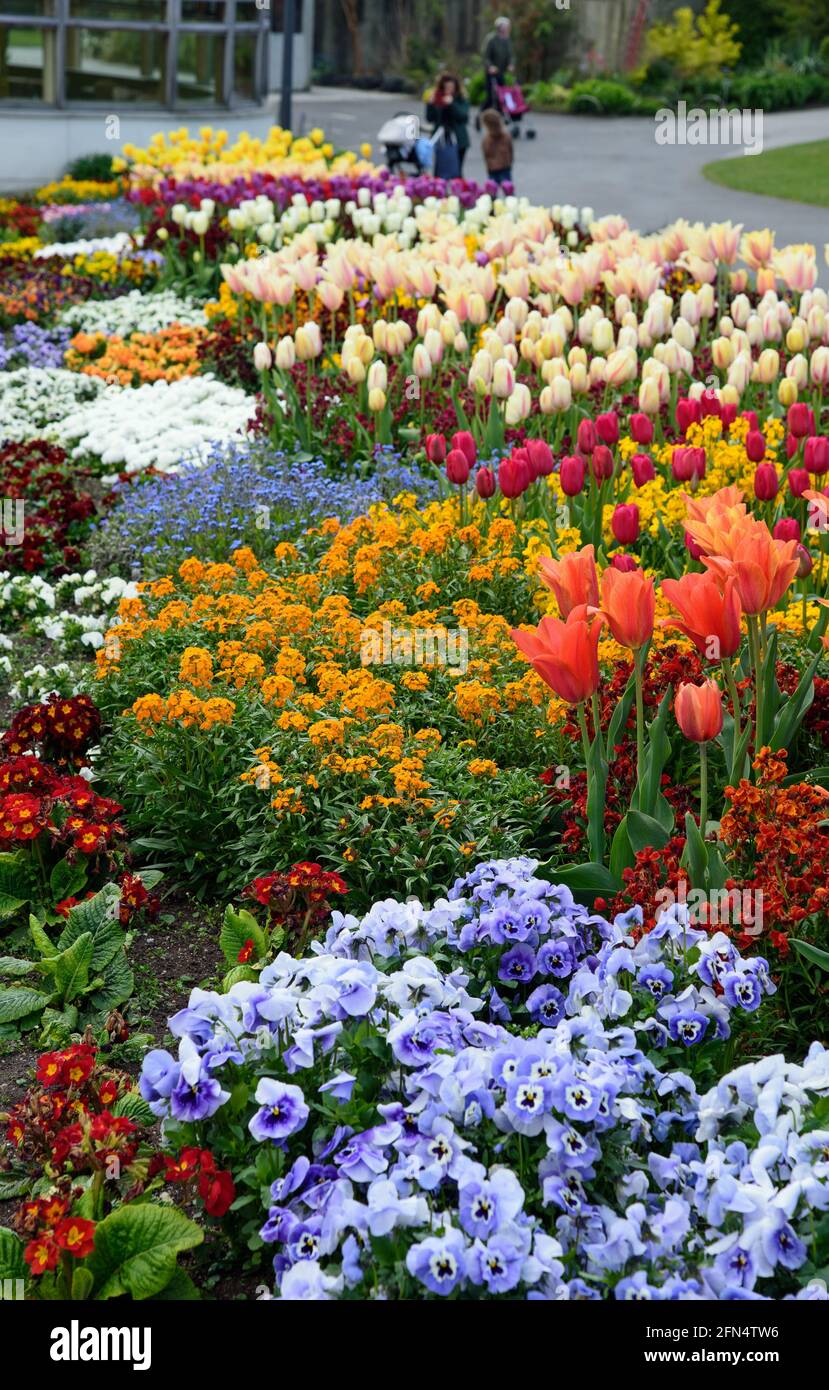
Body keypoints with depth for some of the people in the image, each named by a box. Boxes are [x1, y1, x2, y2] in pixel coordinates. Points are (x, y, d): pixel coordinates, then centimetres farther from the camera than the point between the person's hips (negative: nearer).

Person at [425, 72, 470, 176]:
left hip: (458, 141, -2)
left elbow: (463, 115, -16)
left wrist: (452, 104, -25)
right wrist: (430, 104, -15)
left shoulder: (461, 100, -1)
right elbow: (430, 118, -1)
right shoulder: (437, 100, 4)